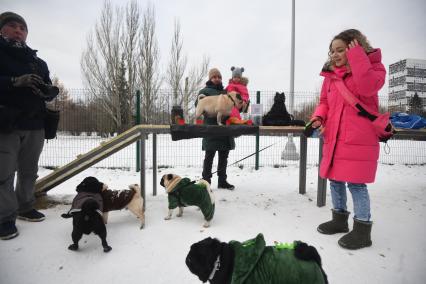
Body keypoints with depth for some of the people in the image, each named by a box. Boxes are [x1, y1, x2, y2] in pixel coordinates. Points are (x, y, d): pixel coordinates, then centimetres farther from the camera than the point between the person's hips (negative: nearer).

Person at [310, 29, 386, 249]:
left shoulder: (373, 67, -1)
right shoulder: (330, 74, 11)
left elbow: (367, 87, -23)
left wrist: (357, 57, -16)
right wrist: (318, 117, -2)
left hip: (359, 140, -6)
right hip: (333, 138, 6)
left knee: (356, 184, -3)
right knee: (335, 180, 15)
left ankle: (362, 229, 16)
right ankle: (339, 219, 34)